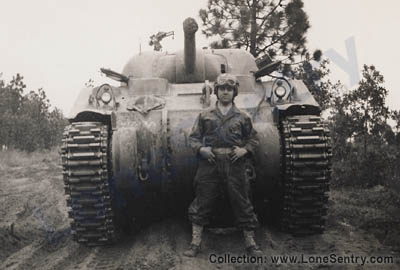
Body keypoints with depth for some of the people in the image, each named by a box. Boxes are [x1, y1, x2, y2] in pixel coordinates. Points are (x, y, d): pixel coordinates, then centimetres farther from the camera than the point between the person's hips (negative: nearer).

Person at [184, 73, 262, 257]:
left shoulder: (242, 117, 10)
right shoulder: (205, 116, 10)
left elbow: (253, 139, 15)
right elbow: (193, 137, 13)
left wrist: (244, 150, -3)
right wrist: (200, 148, -6)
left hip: (234, 165, 0)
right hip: (209, 164, 0)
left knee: (242, 204, 3)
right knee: (201, 205, 2)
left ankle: (250, 243, 14)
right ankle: (195, 243, 11)